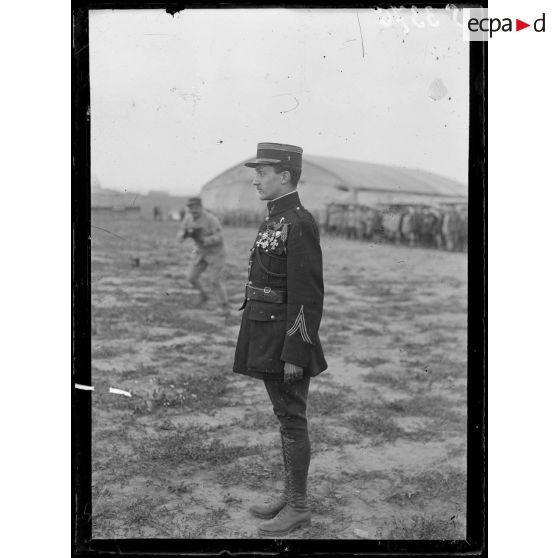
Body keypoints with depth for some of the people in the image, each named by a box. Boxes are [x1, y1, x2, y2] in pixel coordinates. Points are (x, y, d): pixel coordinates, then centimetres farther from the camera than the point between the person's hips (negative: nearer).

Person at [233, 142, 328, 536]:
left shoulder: (300, 224, -18)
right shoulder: (276, 220, 13)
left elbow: (308, 295, -21)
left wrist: (295, 355, -21)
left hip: (287, 340, -10)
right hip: (268, 338, 10)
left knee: (292, 420, 0)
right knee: (285, 416, 15)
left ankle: (299, 506, 12)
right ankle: (292, 493, 26)